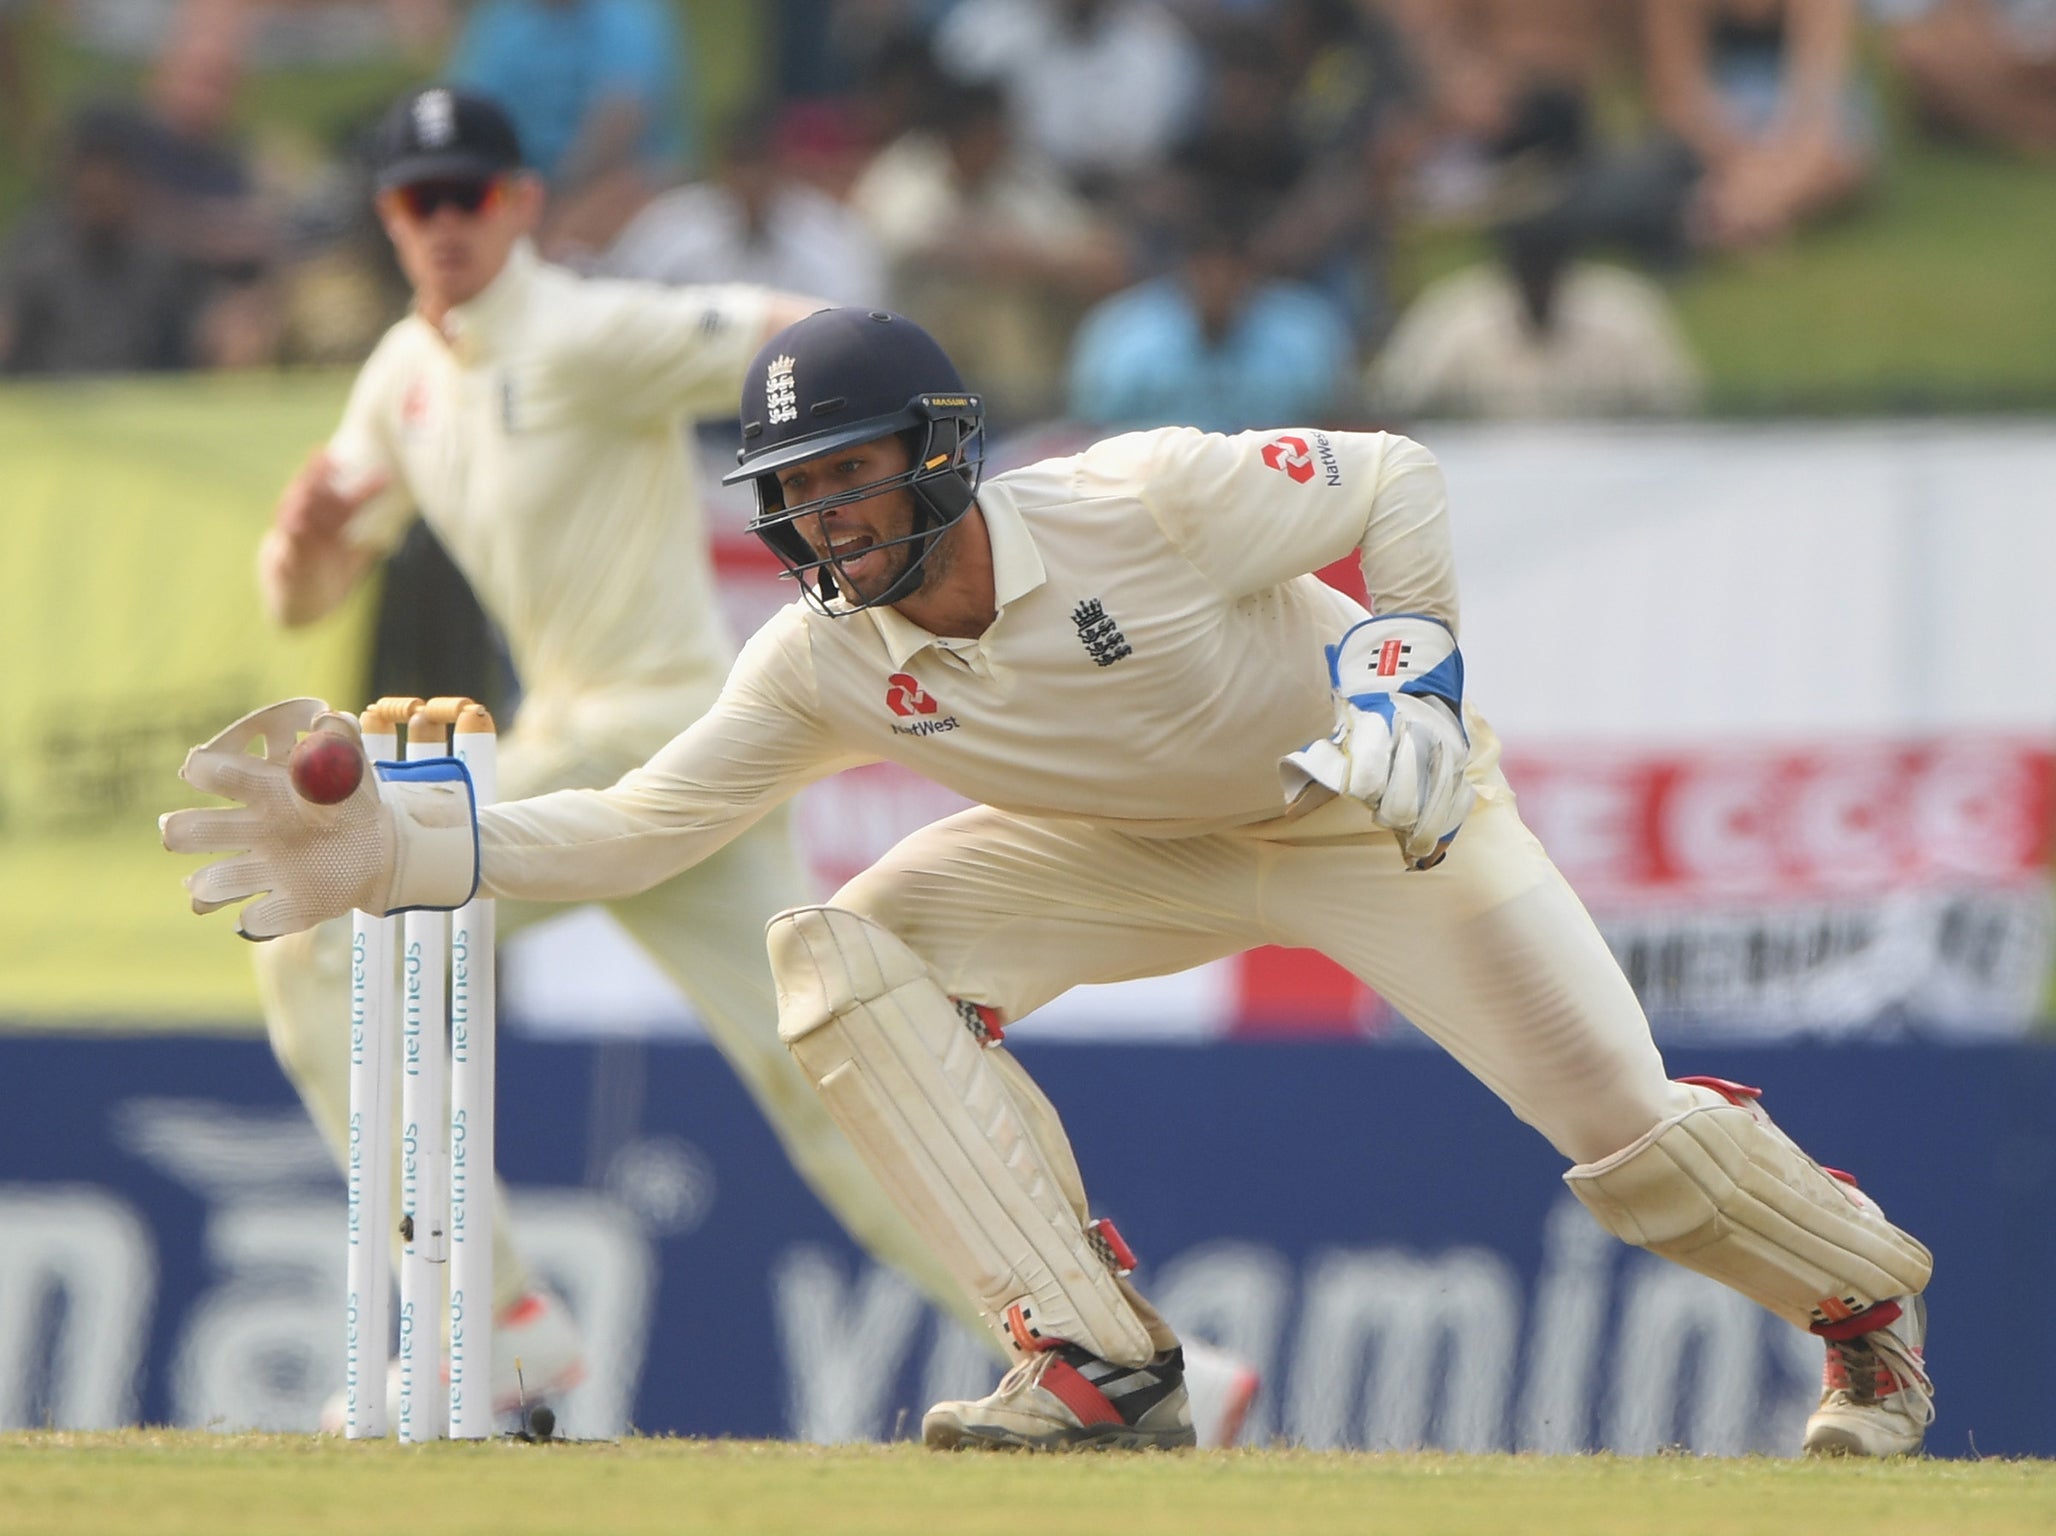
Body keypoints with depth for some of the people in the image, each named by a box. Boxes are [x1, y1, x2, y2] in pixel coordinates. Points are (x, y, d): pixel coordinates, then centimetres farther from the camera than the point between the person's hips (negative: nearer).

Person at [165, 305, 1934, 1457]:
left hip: (1368, 808, -5)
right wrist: (395, 848, -30)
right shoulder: (823, 666, -19)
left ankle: (1866, 1297, 19)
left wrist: (1414, 676, -31)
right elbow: (638, 826, -17)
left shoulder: (1145, 503, -32)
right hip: (1140, 849, 5)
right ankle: (1098, 1362, -16)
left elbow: (1395, 480, -19)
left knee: (1632, 1135, -16)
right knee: (847, 957, -19)